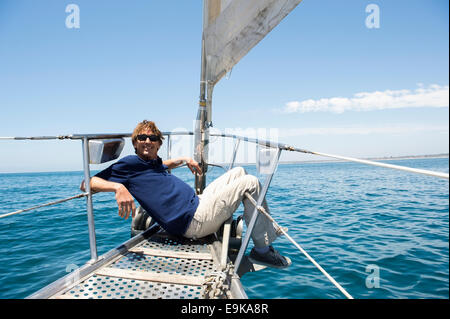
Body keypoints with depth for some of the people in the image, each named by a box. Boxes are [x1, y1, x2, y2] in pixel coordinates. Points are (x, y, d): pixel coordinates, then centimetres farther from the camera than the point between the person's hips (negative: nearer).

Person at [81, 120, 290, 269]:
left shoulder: (153, 162, 18)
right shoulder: (130, 163, -6)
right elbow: (88, 183, -14)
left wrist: (184, 160, 32)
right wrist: (118, 187, -33)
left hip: (198, 202, 10)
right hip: (194, 221, -10)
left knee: (238, 172, 18)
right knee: (250, 182, -9)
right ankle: (262, 250, -2)